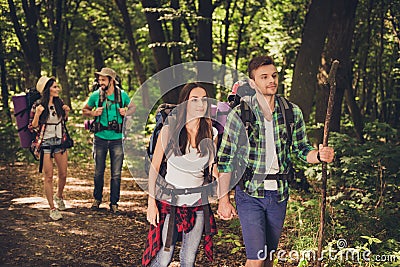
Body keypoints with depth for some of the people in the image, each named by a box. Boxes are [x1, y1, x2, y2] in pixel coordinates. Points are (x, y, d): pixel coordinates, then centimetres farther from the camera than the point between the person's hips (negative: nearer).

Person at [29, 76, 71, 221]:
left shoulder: (59, 102, 4)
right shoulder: (37, 106, -10)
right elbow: (32, 128, -8)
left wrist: (66, 112, 0)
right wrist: (37, 114, -23)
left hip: (60, 142, 5)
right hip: (45, 144, -4)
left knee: (63, 174, 10)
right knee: (49, 177, -1)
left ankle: (59, 195, 40)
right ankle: (52, 209, 7)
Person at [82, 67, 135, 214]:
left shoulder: (122, 94, -1)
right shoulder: (96, 95, -2)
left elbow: (133, 107, 16)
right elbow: (84, 110, 12)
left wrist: (126, 112, -6)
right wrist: (93, 113, -9)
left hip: (117, 139, 0)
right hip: (100, 138, 0)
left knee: (116, 174, 3)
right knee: (98, 172, 9)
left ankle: (114, 203, 13)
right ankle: (97, 199, 28)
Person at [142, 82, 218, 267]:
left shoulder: (211, 133, 2)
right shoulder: (169, 130, -8)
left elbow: (213, 169, 9)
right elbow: (154, 168, -3)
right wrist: (151, 203, -8)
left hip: (198, 204, 3)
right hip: (170, 201, -3)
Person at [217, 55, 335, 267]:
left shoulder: (292, 112, 2)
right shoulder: (239, 114, -7)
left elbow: (301, 149, 9)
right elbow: (225, 159, -4)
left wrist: (319, 155, -15)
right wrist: (224, 199, -6)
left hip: (279, 194, 4)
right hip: (249, 194, -4)